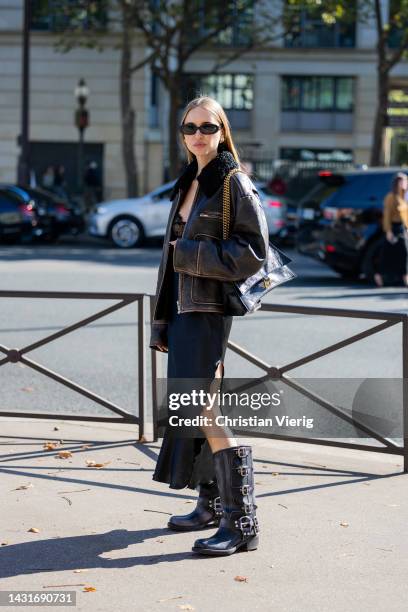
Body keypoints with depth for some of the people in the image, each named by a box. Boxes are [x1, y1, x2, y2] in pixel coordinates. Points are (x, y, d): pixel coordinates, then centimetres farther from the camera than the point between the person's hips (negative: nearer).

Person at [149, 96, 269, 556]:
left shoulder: (235, 184, -7)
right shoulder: (187, 185, 17)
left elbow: (254, 252, -14)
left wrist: (191, 254, -15)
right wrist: (162, 320, 17)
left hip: (212, 310, -8)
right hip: (186, 310, 8)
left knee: (205, 411, -13)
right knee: (194, 409, 12)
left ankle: (241, 522, -10)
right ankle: (211, 505, 25)